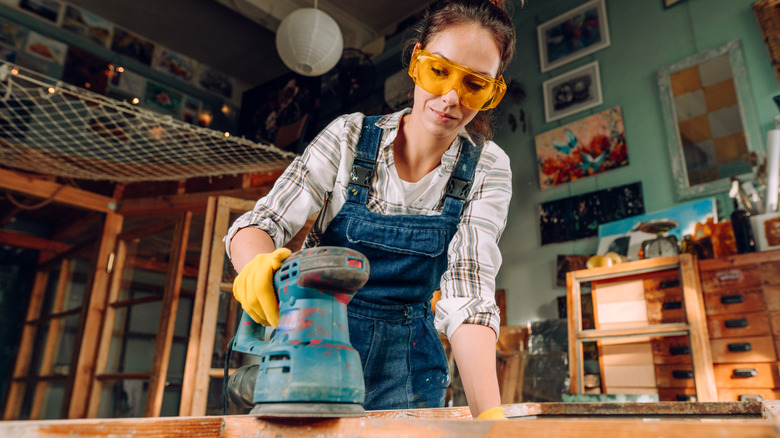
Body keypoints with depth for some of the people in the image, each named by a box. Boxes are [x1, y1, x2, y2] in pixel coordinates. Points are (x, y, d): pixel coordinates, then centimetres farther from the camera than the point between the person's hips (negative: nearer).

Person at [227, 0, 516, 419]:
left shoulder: (487, 171, -9)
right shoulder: (350, 137, -11)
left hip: (404, 363, 1)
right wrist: (258, 264, -37)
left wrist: (489, 414, -31)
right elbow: (259, 224, -13)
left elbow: (467, 292, -18)